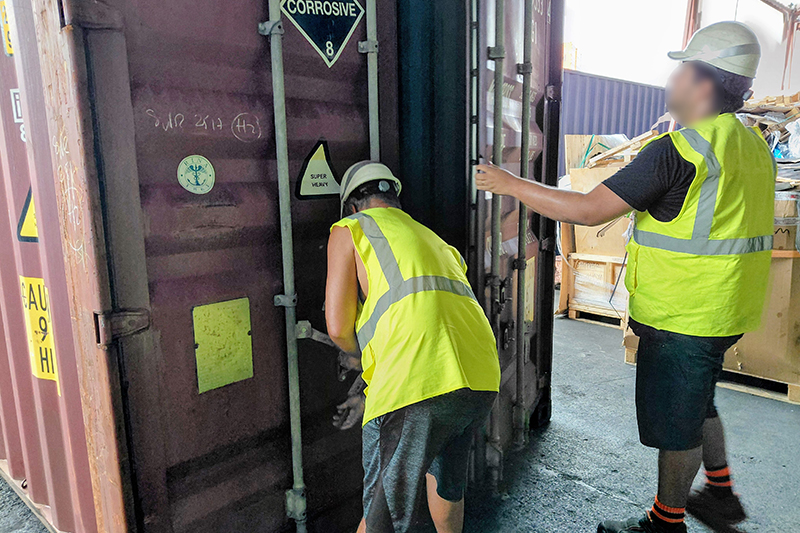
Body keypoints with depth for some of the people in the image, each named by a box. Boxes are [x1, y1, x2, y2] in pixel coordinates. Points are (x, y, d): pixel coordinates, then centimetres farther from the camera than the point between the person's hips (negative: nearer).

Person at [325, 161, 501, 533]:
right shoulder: (434, 240, 31)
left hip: (419, 385, -7)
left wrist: (360, 354, 25)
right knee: (446, 480, 33)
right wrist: (367, 399, 42)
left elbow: (339, 328, 0)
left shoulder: (349, 230, 11)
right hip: (482, 378, 7)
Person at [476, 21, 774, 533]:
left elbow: (588, 209, -26)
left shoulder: (678, 150, -23)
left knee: (676, 419, 8)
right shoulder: (754, 145, 8)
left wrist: (511, 184, -18)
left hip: (685, 317, -9)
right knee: (695, 400, 27)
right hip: (723, 309, 10)